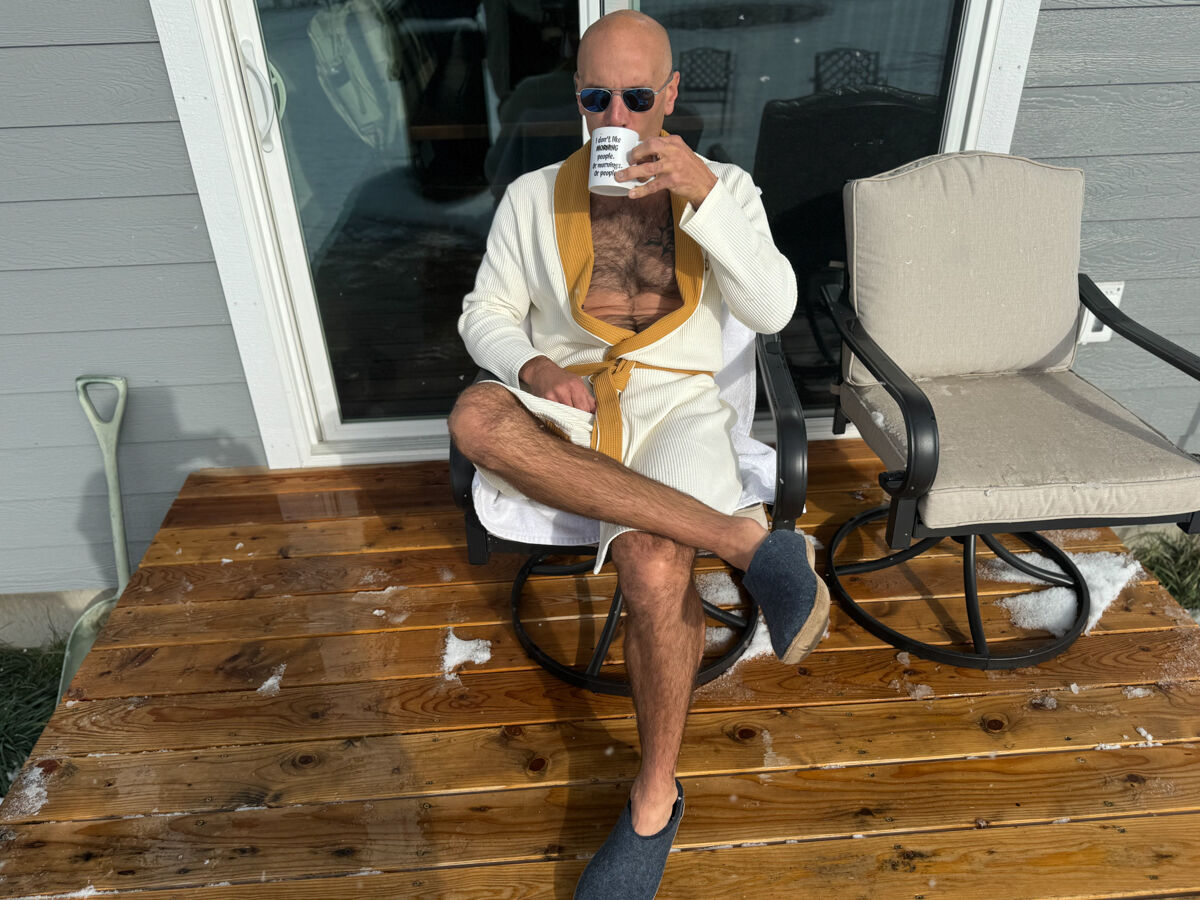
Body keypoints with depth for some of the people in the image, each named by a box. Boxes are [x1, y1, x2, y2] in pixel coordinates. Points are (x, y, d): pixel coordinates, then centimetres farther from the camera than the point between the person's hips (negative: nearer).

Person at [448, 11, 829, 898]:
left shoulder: (722, 187, 6)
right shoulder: (534, 197, 7)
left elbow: (773, 310, -6)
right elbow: (486, 316, 9)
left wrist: (705, 193, -17)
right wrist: (536, 370, -13)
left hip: (677, 403, -1)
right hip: (566, 407, 2)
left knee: (653, 568, -32)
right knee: (475, 415, -34)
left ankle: (656, 797, -6)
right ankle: (747, 542, -35)